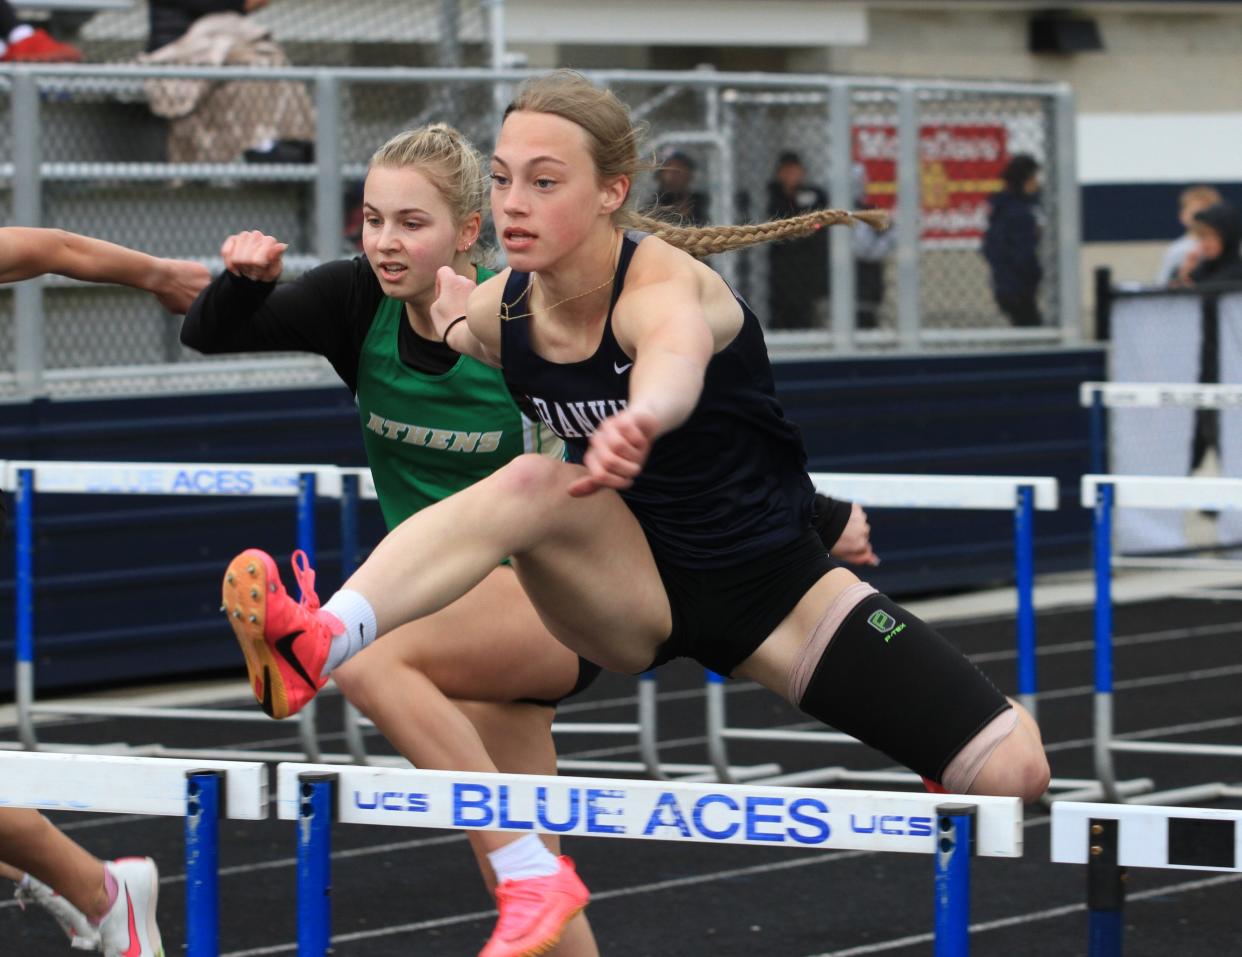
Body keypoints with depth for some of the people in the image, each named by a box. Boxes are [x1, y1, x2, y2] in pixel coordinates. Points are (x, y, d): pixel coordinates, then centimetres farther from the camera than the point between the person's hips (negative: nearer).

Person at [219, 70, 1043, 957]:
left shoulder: (665, 282, -27)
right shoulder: (495, 311, -10)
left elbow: (675, 355, -57)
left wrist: (642, 416, -78)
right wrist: (452, 318, -1)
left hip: (776, 585, -3)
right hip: (629, 590, 3)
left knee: (1012, 770, -15)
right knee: (529, 484, -33)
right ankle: (321, 644, -52)